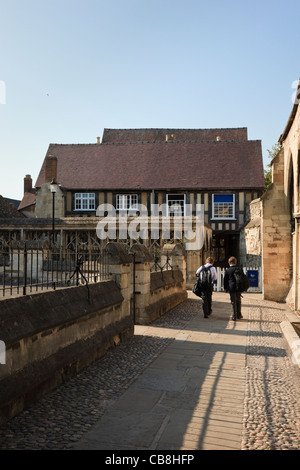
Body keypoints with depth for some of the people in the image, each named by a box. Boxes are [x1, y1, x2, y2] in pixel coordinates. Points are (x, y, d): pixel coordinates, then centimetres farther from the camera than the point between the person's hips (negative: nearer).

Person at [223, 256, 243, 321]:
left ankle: (234, 316, 2)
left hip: (231, 288, -2)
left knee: (233, 302, 3)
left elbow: (225, 280, 0)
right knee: (238, 301, 16)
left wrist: (225, 288, 10)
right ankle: (238, 315, 22)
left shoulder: (227, 270, -5)